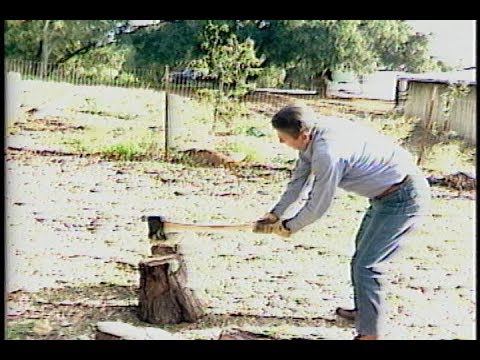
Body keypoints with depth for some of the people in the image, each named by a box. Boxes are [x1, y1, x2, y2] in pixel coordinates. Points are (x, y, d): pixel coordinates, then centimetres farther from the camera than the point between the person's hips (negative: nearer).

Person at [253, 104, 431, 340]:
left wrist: (288, 227, -3)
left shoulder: (328, 153, -31)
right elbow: (298, 179, 11)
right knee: (362, 250, 25)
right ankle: (363, 311, 43)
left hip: (404, 200, -11)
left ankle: (370, 333, -3)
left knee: (365, 265, -12)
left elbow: (318, 206, -20)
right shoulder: (313, 135, -3)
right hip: (389, 193, 11)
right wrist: (275, 214, 13)